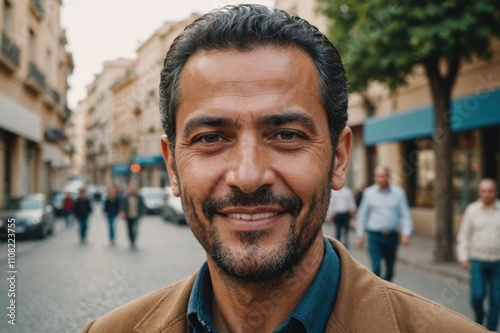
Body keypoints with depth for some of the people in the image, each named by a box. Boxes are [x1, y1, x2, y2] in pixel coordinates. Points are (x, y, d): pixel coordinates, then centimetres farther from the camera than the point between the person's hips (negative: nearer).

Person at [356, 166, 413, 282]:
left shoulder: (398, 193, 0)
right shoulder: (369, 193, 0)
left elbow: (405, 215, 0)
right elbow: (362, 215, 6)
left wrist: (406, 233, -11)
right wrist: (360, 234, 3)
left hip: (392, 236, 2)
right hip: (374, 236, -2)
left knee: (390, 269, 14)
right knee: (376, 267, -11)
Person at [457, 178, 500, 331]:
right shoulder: (472, 209, 1)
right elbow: (463, 235, 3)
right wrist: (463, 257, -2)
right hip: (477, 261, -1)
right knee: (477, 295, -6)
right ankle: (479, 318, 24)